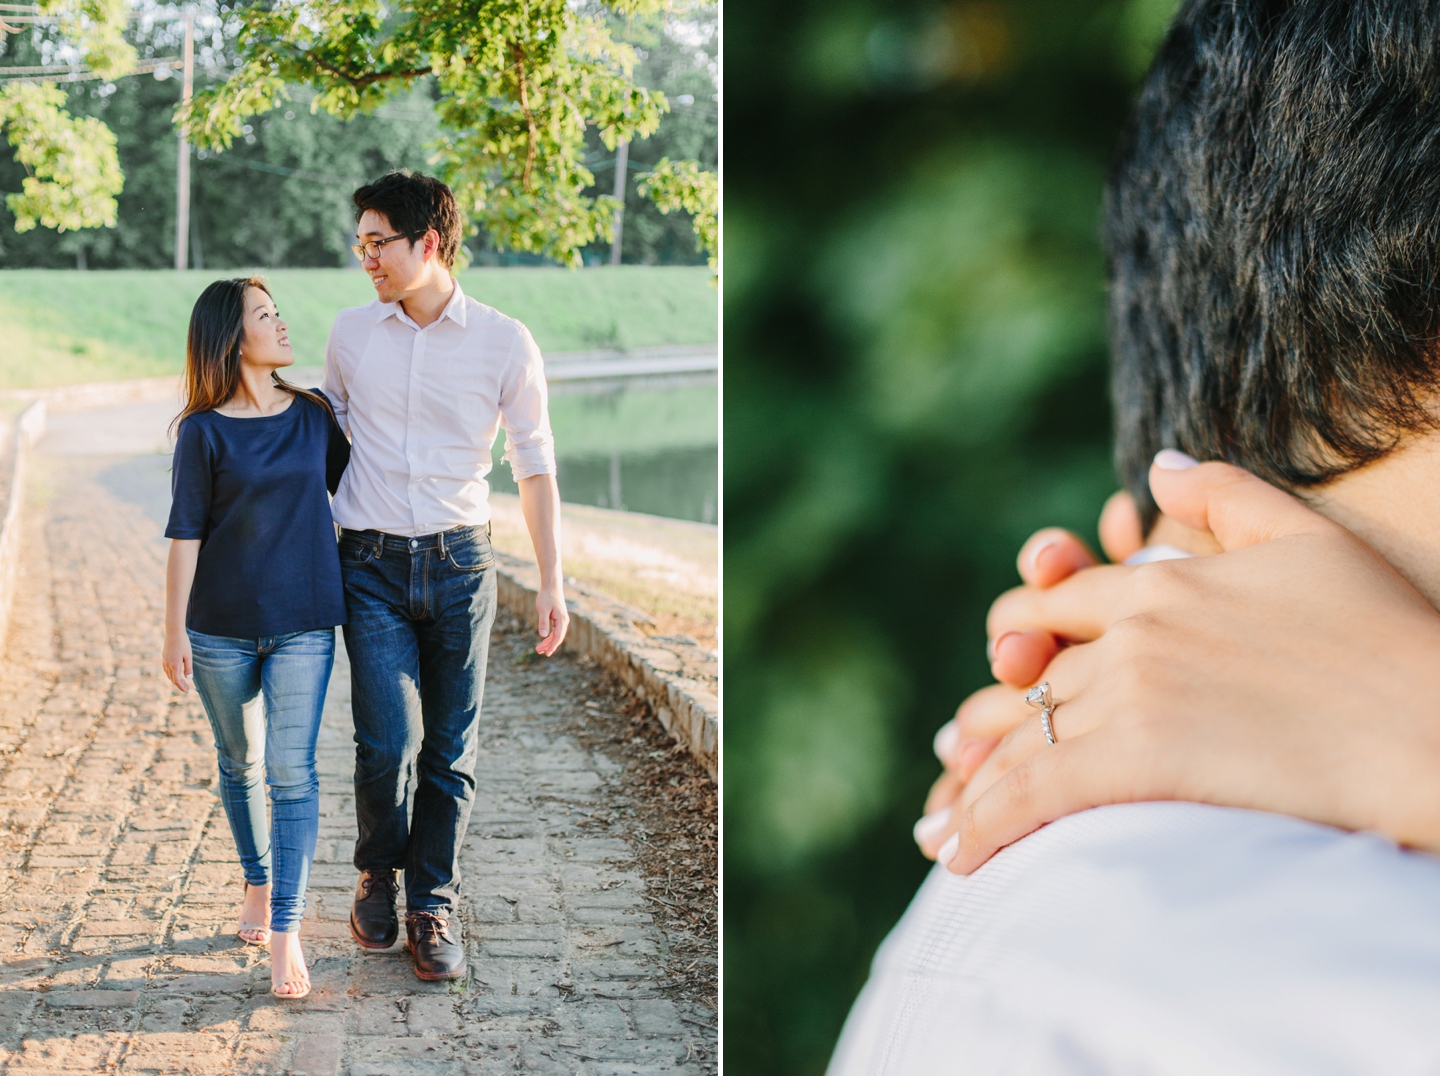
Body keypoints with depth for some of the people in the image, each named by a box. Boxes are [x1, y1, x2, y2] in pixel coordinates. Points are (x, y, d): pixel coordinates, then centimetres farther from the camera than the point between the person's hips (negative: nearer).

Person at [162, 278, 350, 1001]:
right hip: (222, 627, -1)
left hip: (304, 622, 1)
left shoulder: (315, 414, 3)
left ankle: (286, 930, -6)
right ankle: (257, 887, 34)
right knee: (240, 764, 14)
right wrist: (175, 632, -7)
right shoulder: (204, 431, -5)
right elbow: (185, 534, -5)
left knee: (292, 770, -6)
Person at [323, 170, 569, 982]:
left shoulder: (504, 343, -3)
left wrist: (551, 582, -3)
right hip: (371, 565, 1)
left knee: (450, 749, 4)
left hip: (459, 562, 0)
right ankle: (379, 872, 20)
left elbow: (535, 464, 2)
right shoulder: (352, 334, 4)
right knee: (387, 741, -9)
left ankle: (434, 905, 20)